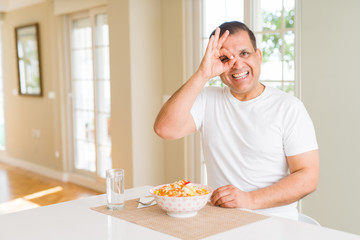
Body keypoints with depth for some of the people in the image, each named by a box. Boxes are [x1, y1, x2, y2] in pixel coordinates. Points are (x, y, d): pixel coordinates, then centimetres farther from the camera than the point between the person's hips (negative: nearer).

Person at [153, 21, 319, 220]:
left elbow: (308, 177, -4)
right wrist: (202, 75, -12)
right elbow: (165, 129, -9)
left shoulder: (289, 108, 1)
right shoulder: (207, 100, 9)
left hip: (274, 224, -1)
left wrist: (250, 199, -17)